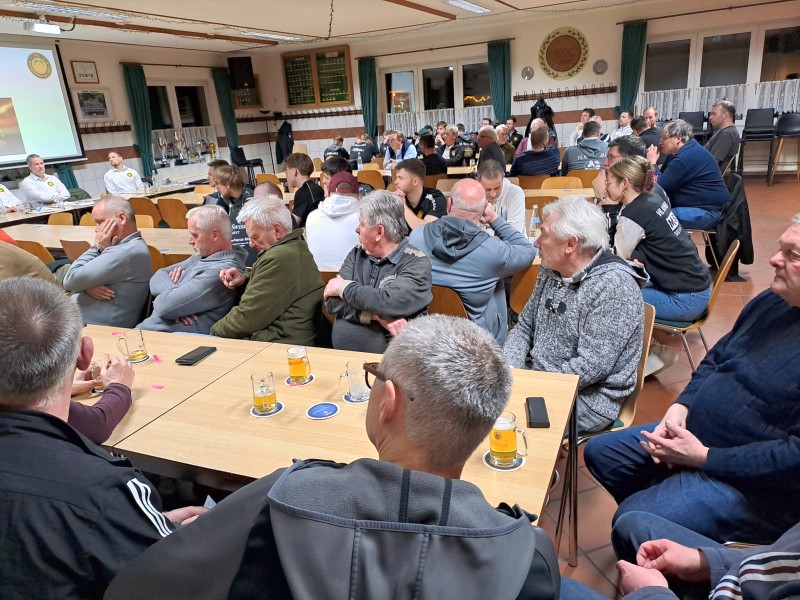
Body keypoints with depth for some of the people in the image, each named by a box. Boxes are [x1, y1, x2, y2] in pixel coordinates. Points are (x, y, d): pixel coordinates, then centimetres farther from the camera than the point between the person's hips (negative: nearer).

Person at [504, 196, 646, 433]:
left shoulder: (614, 287, -20)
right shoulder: (551, 271, 5)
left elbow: (591, 367, -24)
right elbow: (524, 327, 10)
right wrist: (509, 369, -8)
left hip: (588, 398, -7)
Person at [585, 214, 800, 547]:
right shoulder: (771, 302, 3)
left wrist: (703, 457, -23)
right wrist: (679, 408, -3)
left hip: (751, 482, -9)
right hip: (692, 432, 9)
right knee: (600, 453, 14)